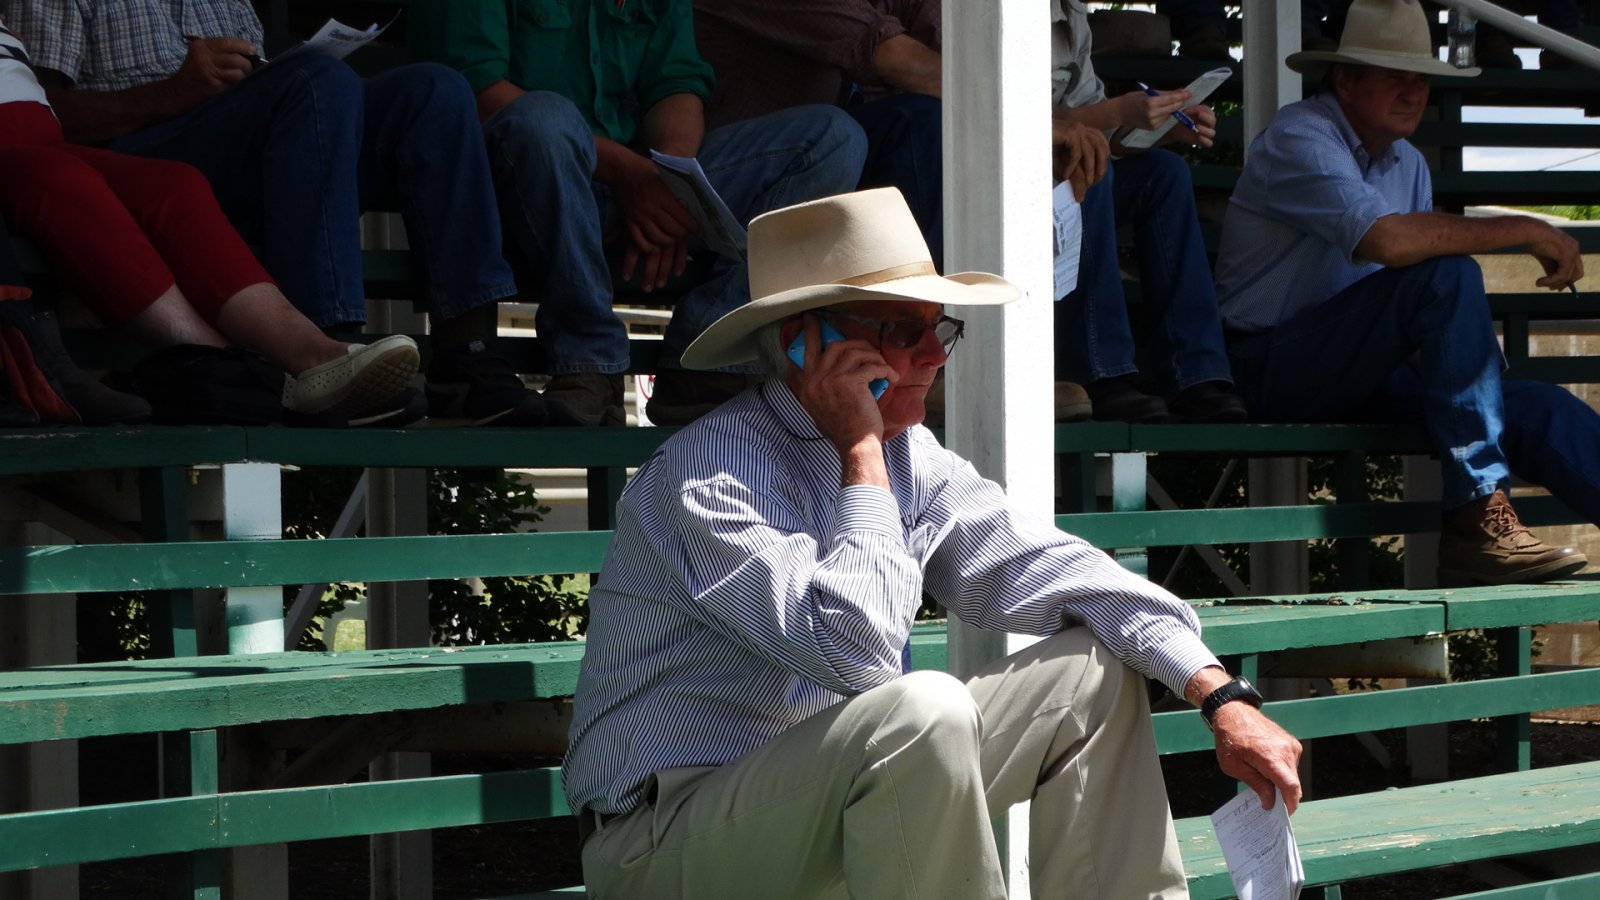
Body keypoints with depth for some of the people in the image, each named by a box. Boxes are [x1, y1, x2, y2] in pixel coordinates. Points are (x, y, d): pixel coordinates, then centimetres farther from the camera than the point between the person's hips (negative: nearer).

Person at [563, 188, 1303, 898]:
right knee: (923, 711, -34)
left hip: (817, 805, 9)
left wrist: (1220, 695, -9)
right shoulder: (710, 471, -20)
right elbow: (854, 651, -30)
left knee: (1093, 673, 5)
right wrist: (861, 454, -20)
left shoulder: (907, 456, 6)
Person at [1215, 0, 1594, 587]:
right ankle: (1476, 521, -32)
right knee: (1449, 273, -29)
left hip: (1362, 376, 8)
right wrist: (1524, 231, -22)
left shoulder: (1408, 164, 17)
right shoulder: (1300, 138, -11)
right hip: (1276, 368, -8)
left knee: (1537, 407, -15)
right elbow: (1388, 240, -28)